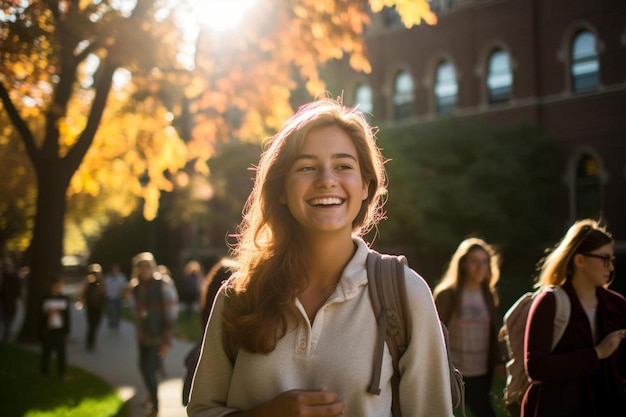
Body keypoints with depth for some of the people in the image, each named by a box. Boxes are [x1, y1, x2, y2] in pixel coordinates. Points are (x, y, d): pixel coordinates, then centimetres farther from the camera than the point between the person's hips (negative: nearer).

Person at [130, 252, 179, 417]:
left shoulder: (163, 286, -16)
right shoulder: (136, 287, 0)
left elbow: (171, 315, -16)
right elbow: (136, 311, 12)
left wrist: (167, 341, -18)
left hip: (158, 337, -6)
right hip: (143, 336, 6)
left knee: (149, 370, -9)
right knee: (143, 367, 18)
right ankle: (152, 394, 46)